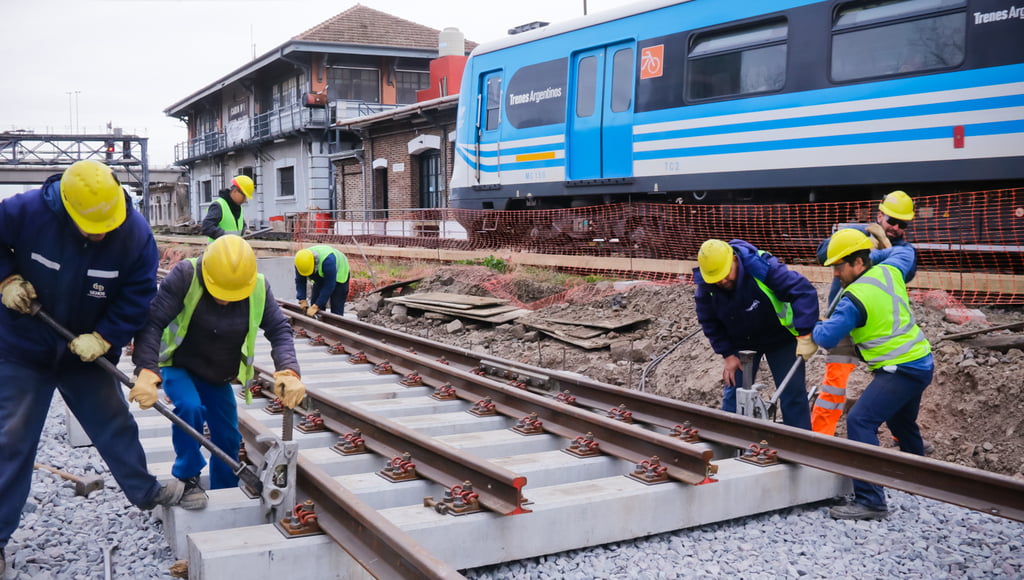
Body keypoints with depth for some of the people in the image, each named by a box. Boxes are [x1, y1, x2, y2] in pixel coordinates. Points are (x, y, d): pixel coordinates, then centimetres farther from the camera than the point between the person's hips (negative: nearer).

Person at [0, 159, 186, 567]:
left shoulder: (136, 235, -21)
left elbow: (138, 297, -14)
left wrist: (103, 338, -22)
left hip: (89, 350, 2)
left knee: (115, 424, 12)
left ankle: (145, 491, 33)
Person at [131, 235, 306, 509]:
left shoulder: (259, 288, -20)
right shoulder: (185, 276, -30)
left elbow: (279, 330, -19)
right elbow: (152, 322, -34)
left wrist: (289, 372, -38)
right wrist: (147, 373, -47)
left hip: (218, 376, 4)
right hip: (178, 367, -3)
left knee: (228, 438, 5)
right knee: (190, 408, -31)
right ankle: (189, 481, -10)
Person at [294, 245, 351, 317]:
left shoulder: (327, 260, -42)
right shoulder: (301, 261, -25)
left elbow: (328, 286, -38)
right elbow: (300, 281, -15)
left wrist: (316, 306, -38)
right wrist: (302, 300, -28)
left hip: (338, 275, -6)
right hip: (320, 278, 6)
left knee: (336, 309, -11)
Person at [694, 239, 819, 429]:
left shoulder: (761, 267, -34)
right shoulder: (705, 288, -19)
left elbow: (804, 291, -34)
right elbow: (710, 324, -3)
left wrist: (805, 335, -37)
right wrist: (728, 355, -8)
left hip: (780, 338, -3)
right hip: (740, 343, 3)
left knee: (793, 393, -1)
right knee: (733, 395, 1)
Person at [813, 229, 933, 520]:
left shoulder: (854, 299, -20)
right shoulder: (889, 270, 3)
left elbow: (827, 337, -20)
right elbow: (905, 252, 25)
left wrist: (817, 327, 2)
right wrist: (875, 254, 22)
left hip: (900, 370, -10)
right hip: (921, 362, 10)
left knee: (860, 421, -19)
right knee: (902, 422, 30)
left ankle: (870, 501, -25)